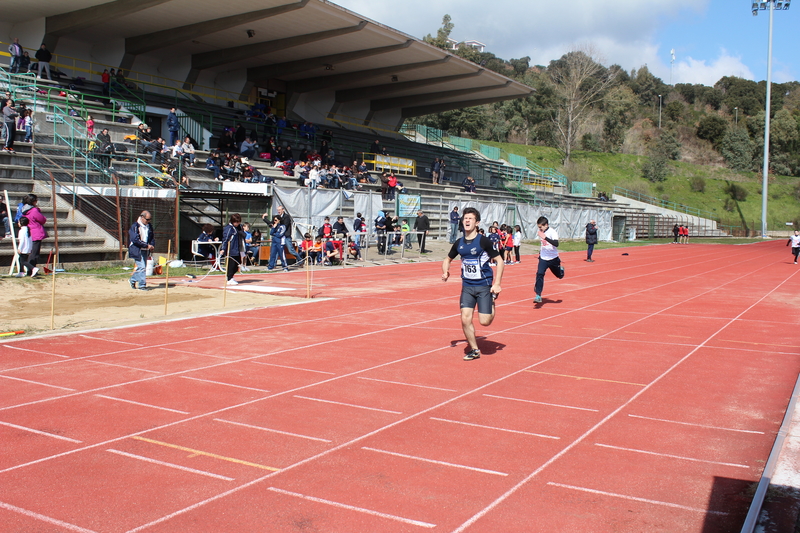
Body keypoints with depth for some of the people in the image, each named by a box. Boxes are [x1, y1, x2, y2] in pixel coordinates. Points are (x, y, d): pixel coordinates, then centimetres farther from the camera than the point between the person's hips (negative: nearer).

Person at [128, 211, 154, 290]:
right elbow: (136, 239, -18)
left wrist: (152, 245, -3)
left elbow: (152, 237, 17)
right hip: (137, 251, -7)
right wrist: (147, 245, -20)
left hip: (146, 251, 7)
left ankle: (132, 280, 32)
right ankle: (142, 285, -1)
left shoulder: (149, 226, 10)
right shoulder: (135, 226, -12)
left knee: (143, 267, 12)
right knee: (142, 267, -9)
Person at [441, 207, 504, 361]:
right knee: (465, 319, -7)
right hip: (467, 286, 4)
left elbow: (499, 260, -7)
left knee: (485, 321, -7)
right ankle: (474, 350, 12)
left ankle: (493, 301, 27)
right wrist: (445, 272, -1)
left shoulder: (483, 241, -11)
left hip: (484, 285, -4)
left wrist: (497, 284, -13)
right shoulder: (459, 243, 4)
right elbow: (448, 259, 20)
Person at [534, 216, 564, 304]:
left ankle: (561, 269, 53)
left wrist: (545, 237, -44)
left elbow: (556, 244, -36)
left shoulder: (552, 232, -18)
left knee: (559, 276, 15)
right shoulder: (541, 233, 2)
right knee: (539, 274, -18)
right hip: (543, 259, 4)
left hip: (553, 259, -4)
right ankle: (538, 296, -20)